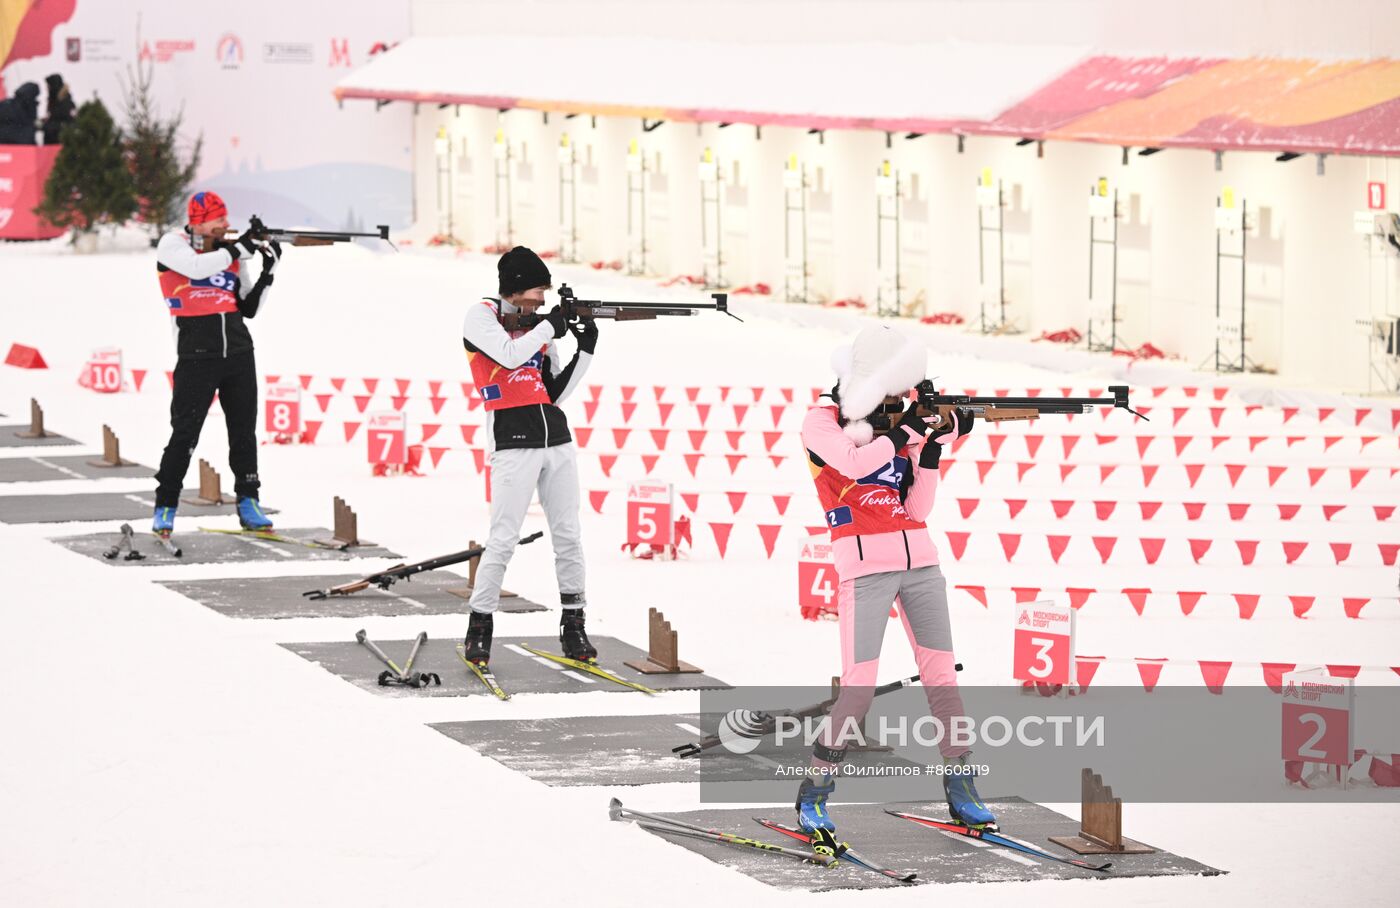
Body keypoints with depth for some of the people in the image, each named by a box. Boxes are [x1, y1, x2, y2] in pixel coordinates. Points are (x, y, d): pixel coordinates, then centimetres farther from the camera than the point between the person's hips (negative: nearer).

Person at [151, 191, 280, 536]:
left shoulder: (231, 253, 9)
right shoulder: (172, 245, -3)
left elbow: (249, 308, 10)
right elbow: (197, 268, -25)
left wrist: (268, 272, -3)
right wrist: (238, 250, -18)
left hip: (239, 352, 5)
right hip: (197, 355, -5)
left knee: (244, 430, 7)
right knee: (185, 432, -6)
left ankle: (248, 503, 16)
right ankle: (165, 508, 2)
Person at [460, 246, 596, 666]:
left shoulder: (538, 323, 15)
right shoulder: (482, 317, -1)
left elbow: (554, 392, 15)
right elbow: (509, 355, -20)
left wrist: (585, 350, 4)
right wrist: (550, 327, -8)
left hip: (557, 441, 6)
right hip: (513, 442, -6)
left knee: (568, 537, 6)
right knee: (503, 541, -8)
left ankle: (573, 627, 13)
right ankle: (479, 627, 1)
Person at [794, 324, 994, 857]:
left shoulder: (898, 424, 14)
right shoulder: (823, 422, -1)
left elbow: (916, 508, 7)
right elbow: (853, 462, -22)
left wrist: (933, 448, -4)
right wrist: (901, 433, -11)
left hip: (919, 562, 6)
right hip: (865, 567, -6)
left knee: (941, 676, 3)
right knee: (858, 688, -11)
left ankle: (961, 788, 12)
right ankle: (814, 797, -1)